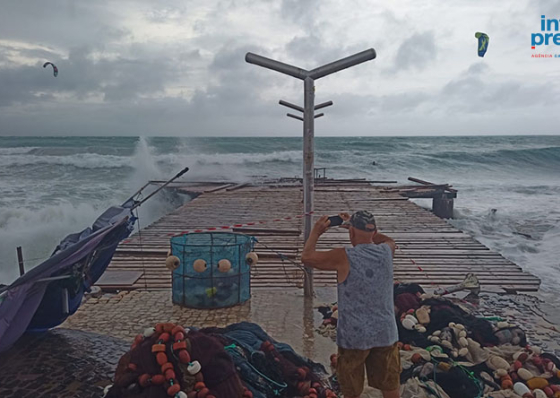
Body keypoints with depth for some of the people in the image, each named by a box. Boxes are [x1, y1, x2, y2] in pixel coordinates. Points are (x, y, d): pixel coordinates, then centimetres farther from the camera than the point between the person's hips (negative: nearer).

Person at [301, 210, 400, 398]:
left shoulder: (344, 257, -15)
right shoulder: (386, 252, -2)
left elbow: (306, 257, -2)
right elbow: (389, 240, 25)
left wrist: (316, 231, 11)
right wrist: (364, 227, 26)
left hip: (354, 336, -4)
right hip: (385, 333, 4)